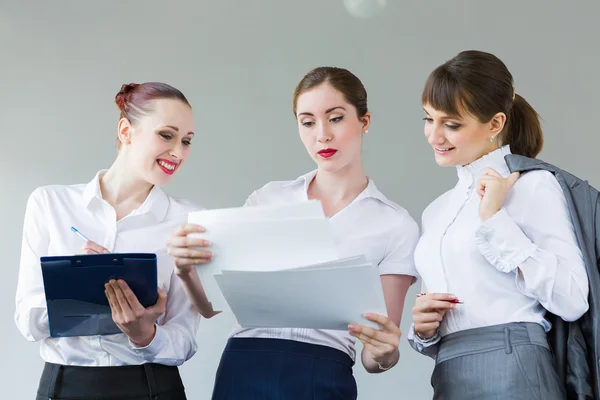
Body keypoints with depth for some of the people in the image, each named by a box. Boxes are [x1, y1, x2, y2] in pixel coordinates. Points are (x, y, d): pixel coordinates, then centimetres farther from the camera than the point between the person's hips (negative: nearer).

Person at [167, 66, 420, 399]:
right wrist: (188, 270, -15)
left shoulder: (396, 226, 0)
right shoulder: (267, 199, 8)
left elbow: (377, 357, 0)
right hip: (241, 370, 2)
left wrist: (383, 354, -23)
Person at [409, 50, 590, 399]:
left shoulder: (533, 185, -3)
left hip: (510, 371, -6)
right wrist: (424, 329, -1)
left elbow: (572, 301, -14)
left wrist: (495, 220, -14)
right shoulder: (436, 212, 16)